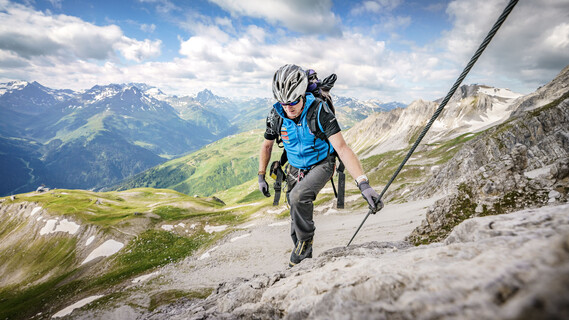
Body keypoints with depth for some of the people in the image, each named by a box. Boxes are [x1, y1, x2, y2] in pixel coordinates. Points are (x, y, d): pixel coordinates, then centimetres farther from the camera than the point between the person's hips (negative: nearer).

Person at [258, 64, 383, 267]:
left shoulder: (319, 110, -28)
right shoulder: (276, 115, -16)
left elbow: (342, 147, -33)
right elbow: (267, 145, 2)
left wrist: (363, 184, -42)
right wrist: (261, 177, 2)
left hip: (322, 164, -4)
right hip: (296, 168, 4)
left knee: (298, 197, -32)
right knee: (297, 219, 10)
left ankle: (305, 241, -6)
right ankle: (305, 258, 34)